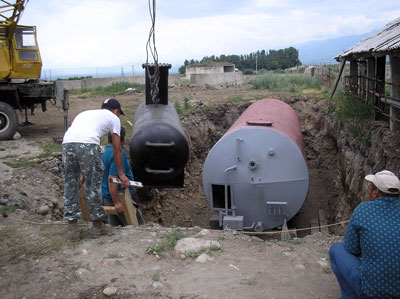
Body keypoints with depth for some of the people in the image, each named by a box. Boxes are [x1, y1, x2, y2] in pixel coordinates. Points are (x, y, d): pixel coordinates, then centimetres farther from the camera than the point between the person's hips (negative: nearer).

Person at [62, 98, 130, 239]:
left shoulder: (85, 113, 39)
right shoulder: (113, 118, 23)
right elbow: (117, 149, 22)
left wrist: (81, 171, 45)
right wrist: (121, 173, 30)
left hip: (67, 143, 5)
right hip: (88, 144, -5)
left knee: (70, 185, 15)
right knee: (93, 186, 9)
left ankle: (72, 226, 19)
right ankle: (97, 225, 21)